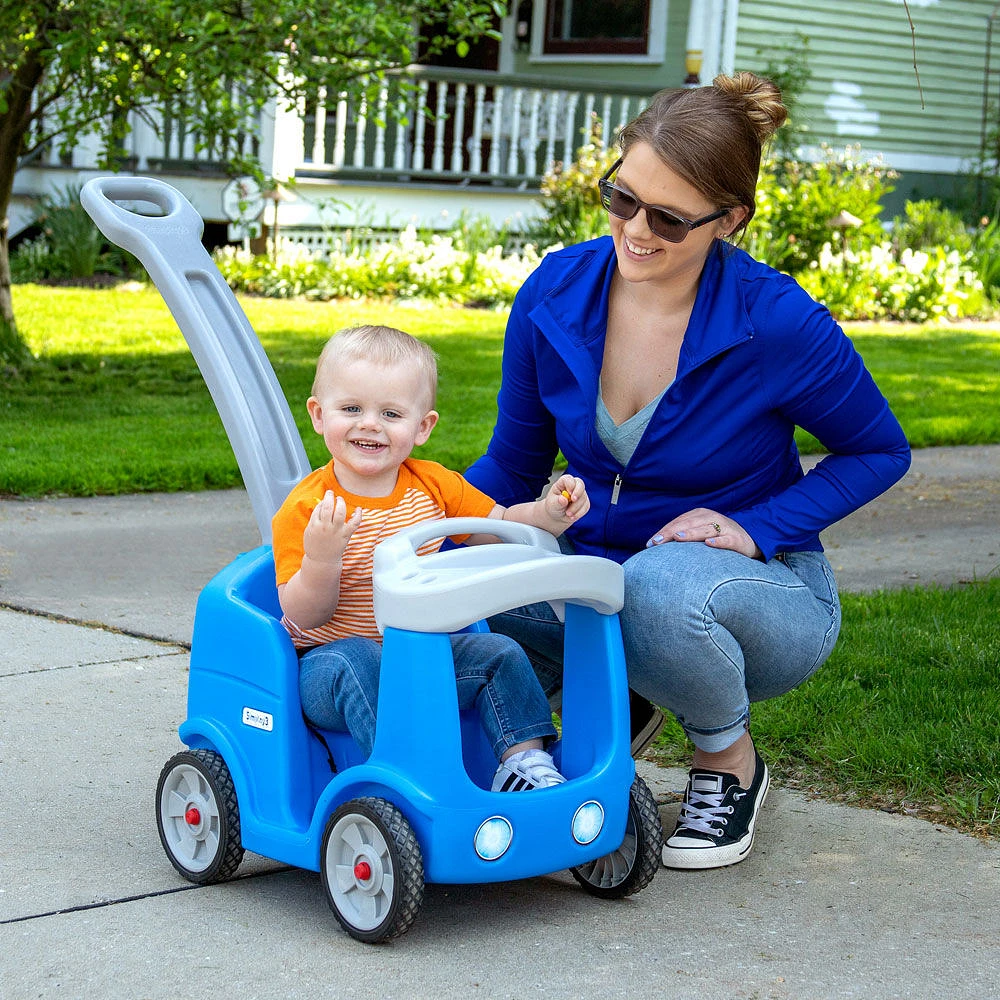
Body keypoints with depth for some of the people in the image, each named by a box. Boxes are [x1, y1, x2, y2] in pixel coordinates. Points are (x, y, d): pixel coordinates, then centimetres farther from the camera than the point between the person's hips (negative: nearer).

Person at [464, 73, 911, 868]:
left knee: (659, 579, -39)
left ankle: (730, 764, -5)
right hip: (594, 583, 4)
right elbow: (513, 469, 4)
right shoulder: (555, 295, -8)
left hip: (761, 595, -4)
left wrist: (754, 527, -18)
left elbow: (880, 451, -3)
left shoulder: (777, 322, -19)